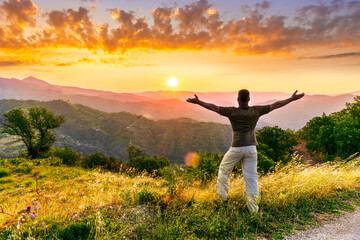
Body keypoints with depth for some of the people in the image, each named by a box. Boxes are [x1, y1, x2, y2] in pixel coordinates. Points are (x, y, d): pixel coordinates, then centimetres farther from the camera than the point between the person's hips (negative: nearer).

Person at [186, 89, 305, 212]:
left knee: (224, 169, 21)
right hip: (251, 148, 2)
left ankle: (223, 196, 25)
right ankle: (253, 209, 12)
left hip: (236, 148, -2)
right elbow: (275, 105, 5)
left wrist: (198, 101, -4)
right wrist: (292, 99, 14)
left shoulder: (233, 112, -8)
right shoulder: (256, 111, -1)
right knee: (251, 178, 7)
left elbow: (214, 107, -9)